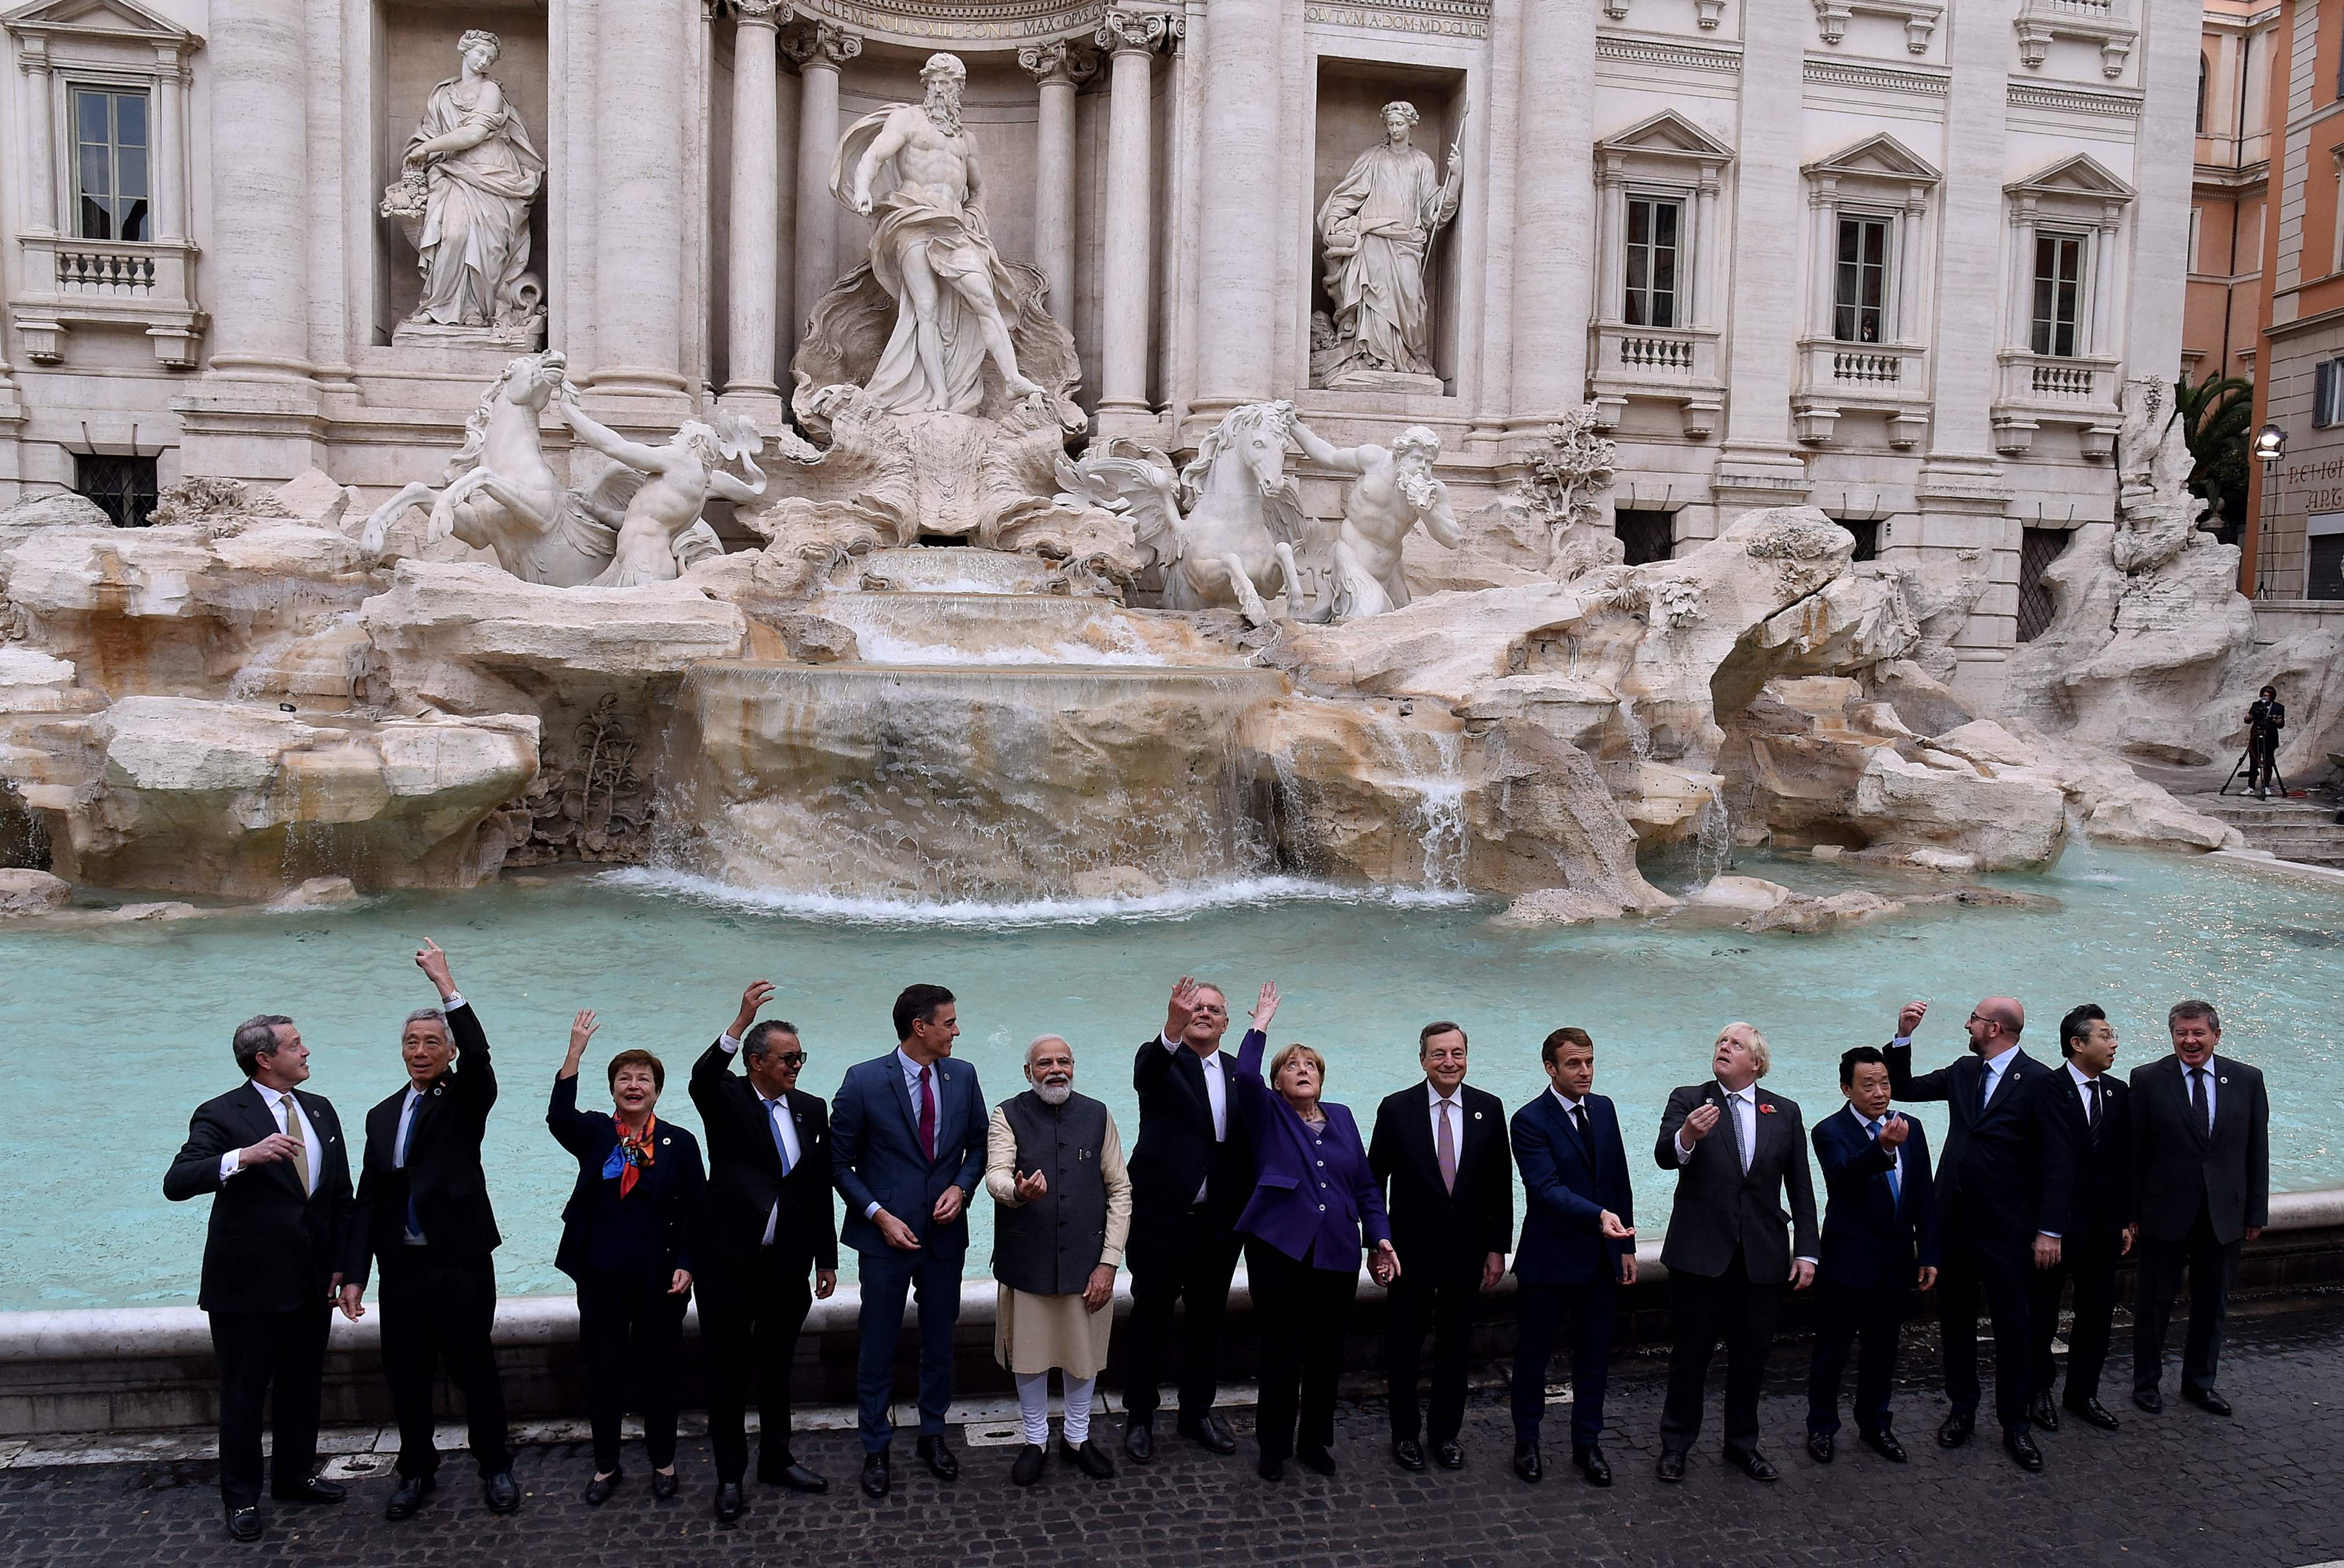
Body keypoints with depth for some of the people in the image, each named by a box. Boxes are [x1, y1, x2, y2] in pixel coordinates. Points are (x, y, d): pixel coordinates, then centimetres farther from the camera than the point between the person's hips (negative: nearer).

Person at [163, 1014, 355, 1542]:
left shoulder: (320, 1110, 8)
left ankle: (295, 1475, 34)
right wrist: (245, 1157, -39)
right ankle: (242, 1499, 21)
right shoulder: (222, 1115, -11)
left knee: (303, 1388, 17)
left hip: (311, 1281, 6)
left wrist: (341, 1263, 9)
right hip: (248, 1282, -5)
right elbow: (177, 1183, -24)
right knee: (243, 1397, 7)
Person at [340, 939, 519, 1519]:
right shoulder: (383, 1116, 11)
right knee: (406, 1375, 11)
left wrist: (446, 984, -30)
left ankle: (495, 1467, 20)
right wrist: (353, 1273, 3)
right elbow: (368, 1201, 10)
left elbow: (478, 1055, -25)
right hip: (402, 1267, 4)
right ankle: (417, 1471, 29)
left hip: (461, 1261, -4)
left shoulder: (467, 1099, -2)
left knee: (475, 1368, 5)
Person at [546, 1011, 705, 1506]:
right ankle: (606, 1465, 26)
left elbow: (696, 1211, 1)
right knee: (603, 1373, 10)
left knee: (657, 1372, 8)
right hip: (601, 1277, 1)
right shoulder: (594, 1132, 2)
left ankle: (663, 1463, 25)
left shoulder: (680, 1143, 0)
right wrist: (574, 1052, -28)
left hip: (659, 1280, -1)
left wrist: (685, 1265, -8)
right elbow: (559, 1118, -22)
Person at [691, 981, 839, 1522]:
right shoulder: (726, 1100, -6)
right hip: (728, 1260, -4)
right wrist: (741, 1021, -45)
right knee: (727, 1371, 6)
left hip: (788, 1264, 4)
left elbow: (821, 1190, 8)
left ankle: (776, 1460, 31)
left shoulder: (812, 1110, 5)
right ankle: (730, 1475, 19)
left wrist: (827, 1259, 7)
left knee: (777, 1367, 16)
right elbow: (701, 1077, -31)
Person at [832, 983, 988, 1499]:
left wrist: (961, 1187, -8)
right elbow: (840, 1163, -6)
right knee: (878, 1347, 8)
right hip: (887, 1235, -3)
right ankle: (875, 1449, 24)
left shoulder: (963, 1076, -2)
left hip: (945, 1232, 3)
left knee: (939, 1341, 16)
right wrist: (880, 1216, -13)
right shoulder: (864, 1081, -12)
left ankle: (933, 1436, 34)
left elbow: (978, 1143, 10)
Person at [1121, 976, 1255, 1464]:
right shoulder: (1161, 1059, -5)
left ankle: (1197, 1413, 30)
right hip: (1162, 1218, -4)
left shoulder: (1243, 1074, 8)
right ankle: (1139, 1418, 21)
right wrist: (1172, 1032, -50)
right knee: (1150, 1320, 7)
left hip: (1218, 1223, 4)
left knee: (1207, 1321, 15)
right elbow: (1144, 1077, -31)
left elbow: (1251, 1145, 9)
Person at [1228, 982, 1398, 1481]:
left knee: (1326, 1354, 11)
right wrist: (1261, 1025, -10)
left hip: (1337, 1254, 4)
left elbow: (1366, 1184, 14)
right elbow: (1245, 1076, -18)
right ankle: (1274, 1447, 18)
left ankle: (1316, 1441, 28)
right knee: (1281, 1352, 2)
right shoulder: (1268, 1114, 3)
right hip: (1280, 1249, -3)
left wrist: (1381, 1237, 5)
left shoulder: (1341, 1117, 13)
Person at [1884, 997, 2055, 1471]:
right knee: (1956, 1320, 14)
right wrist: (1903, 1037, -2)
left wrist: (2050, 1230, -14)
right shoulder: (1963, 1071, 6)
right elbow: (1903, 1088, 12)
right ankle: (1962, 1409, 28)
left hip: (2006, 1228, -6)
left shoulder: (2039, 1082, -12)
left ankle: (2014, 1423, 19)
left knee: (2011, 1326, 5)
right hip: (1954, 1219, 6)